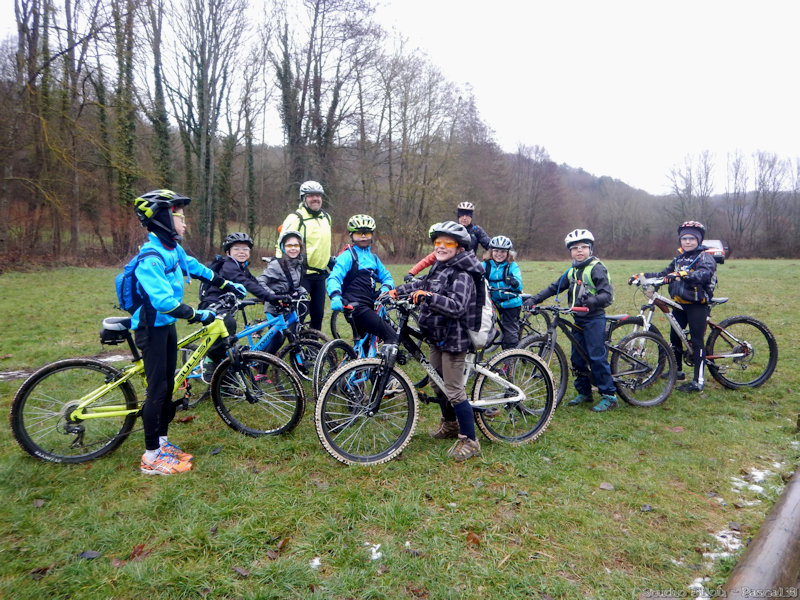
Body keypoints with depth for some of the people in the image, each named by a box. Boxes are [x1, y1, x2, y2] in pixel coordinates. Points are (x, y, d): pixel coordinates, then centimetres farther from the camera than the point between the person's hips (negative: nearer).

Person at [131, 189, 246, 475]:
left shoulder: (173, 249, 4)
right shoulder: (150, 258, -24)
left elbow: (195, 267, 20)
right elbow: (163, 300, -33)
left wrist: (228, 285, 24)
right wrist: (197, 314, -27)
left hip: (168, 325, 9)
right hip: (152, 329, -9)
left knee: (167, 385, 14)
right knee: (157, 389, -3)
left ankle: (163, 442, 28)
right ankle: (151, 457, 8)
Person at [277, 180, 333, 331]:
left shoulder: (326, 217, 13)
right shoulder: (295, 218, -9)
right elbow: (282, 245, -9)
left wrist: (330, 260, 26)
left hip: (320, 274, 6)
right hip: (301, 274, -6)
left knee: (318, 313, 10)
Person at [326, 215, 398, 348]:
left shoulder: (373, 257, 18)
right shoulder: (348, 256, -5)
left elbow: (386, 276, 20)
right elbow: (334, 278, -17)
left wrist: (385, 288, -5)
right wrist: (335, 297, -37)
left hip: (369, 306, 8)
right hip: (355, 307, -8)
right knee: (392, 336, -22)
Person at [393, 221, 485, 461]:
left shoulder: (462, 275, -18)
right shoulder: (439, 268, 10)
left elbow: (456, 306, -31)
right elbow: (422, 284, 27)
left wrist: (427, 296, -39)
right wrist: (397, 290, 18)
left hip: (453, 339, -9)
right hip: (437, 337, 9)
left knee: (454, 391, -5)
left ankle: (469, 441, 8)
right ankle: (450, 423, 43)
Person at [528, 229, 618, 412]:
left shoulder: (596, 268, -10)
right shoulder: (572, 271, 12)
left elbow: (607, 295, -18)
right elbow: (554, 287, 12)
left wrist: (590, 301, -35)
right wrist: (534, 299, 2)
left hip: (594, 318, -7)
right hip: (578, 319, 7)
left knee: (597, 357, -8)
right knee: (577, 357, 11)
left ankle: (609, 396, 2)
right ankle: (584, 392, 25)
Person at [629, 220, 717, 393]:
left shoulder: (705, 257, -7)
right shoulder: (679, 258, 16)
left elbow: (705, 273, -27)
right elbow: (664, 274, 13)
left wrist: (683, 274, -43)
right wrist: (642, 275, 1)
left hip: (697, 305, -7)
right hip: (679, 304, 7)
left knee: (697, 341, -5)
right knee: (674, 337, 13)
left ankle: (698, 381, 0)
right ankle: (677, 371, 31)